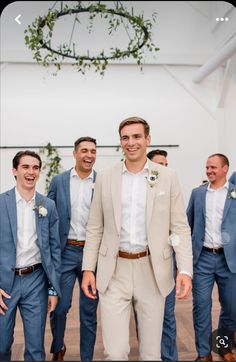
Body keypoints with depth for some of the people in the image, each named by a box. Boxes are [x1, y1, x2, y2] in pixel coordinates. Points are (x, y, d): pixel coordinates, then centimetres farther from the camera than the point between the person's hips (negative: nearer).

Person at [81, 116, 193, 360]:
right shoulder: (105, 177, 3)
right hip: (113, 272, 1)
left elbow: (180, 228, -1)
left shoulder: (167, 177, 0)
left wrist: (185, 270, -11)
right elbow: (94, 228, 6)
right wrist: (88, 269, 2)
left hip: (152, 270, 0)